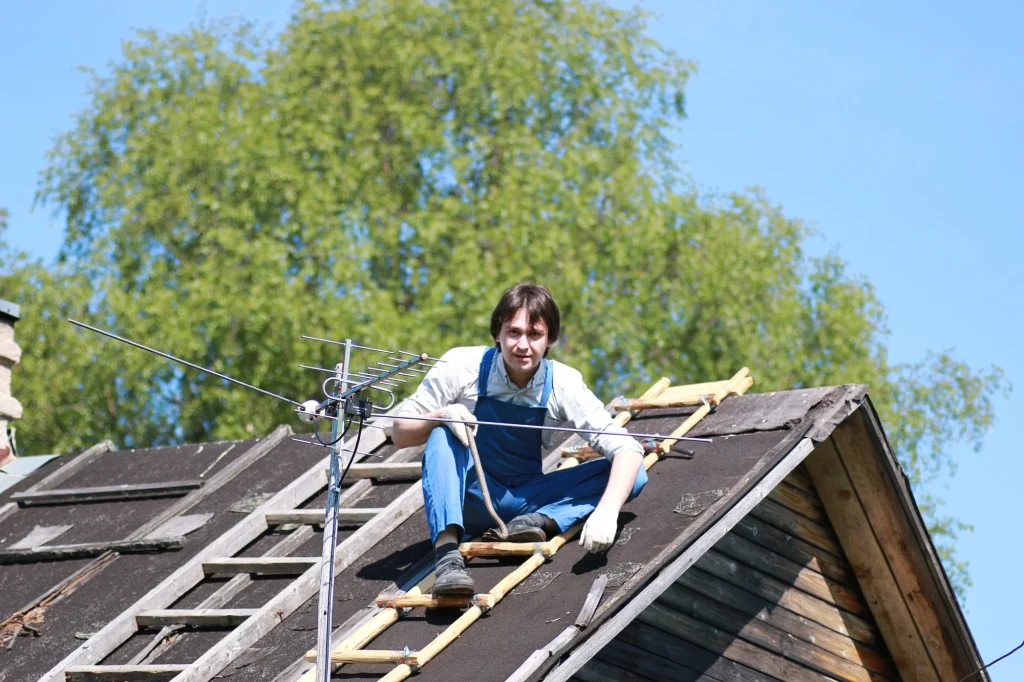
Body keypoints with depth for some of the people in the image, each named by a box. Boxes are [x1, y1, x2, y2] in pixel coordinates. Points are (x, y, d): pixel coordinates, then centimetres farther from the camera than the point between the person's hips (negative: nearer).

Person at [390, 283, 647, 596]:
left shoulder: (563, 383, -14)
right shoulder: (460, 367, -15)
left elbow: (628, 449, -20)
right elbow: (399, 434, -11)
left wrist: (607, 511, -38)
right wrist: (442, 415, -33)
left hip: (525, 501, 1)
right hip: (470, 498, -1)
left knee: (633, 475, -16)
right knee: (442, 434, -33)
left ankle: (539, 521, -29)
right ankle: (447, 554, -45)